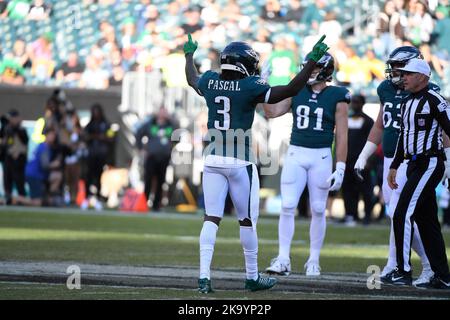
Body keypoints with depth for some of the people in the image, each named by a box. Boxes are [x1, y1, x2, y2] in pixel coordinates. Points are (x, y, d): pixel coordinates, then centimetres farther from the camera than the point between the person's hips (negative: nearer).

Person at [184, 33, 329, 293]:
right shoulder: (250, 87, -12)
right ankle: (253, 276, 18)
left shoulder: (210, 82, 3)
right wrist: (312, 62, -10)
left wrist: (190, 54, 46)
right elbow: (290, 91, -16)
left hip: (213, 160, 4)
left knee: (211, 218, 3)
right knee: (247, 220, 8)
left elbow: (192, 80, 27)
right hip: (240, 162, -4)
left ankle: (204, 275, -7)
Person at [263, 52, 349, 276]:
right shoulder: (296, 91, 8)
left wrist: (340, 167, -7)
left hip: (321, 157, -2)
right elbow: (272, 112, 1)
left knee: (318, 210, 4)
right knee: (287, 206, -6)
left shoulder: (337, 96, -2)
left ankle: (314, 260, 15)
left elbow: (341, 135, -3)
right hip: (295, 154, 2)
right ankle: (283, 259, -4)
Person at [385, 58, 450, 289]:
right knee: (427, 220, 9)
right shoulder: (407, 103, 16)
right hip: (414, 164, 9)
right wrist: (394, 166, 24)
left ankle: (403, 272, -8)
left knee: (403, 215, -13)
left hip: (430, 163, -9)